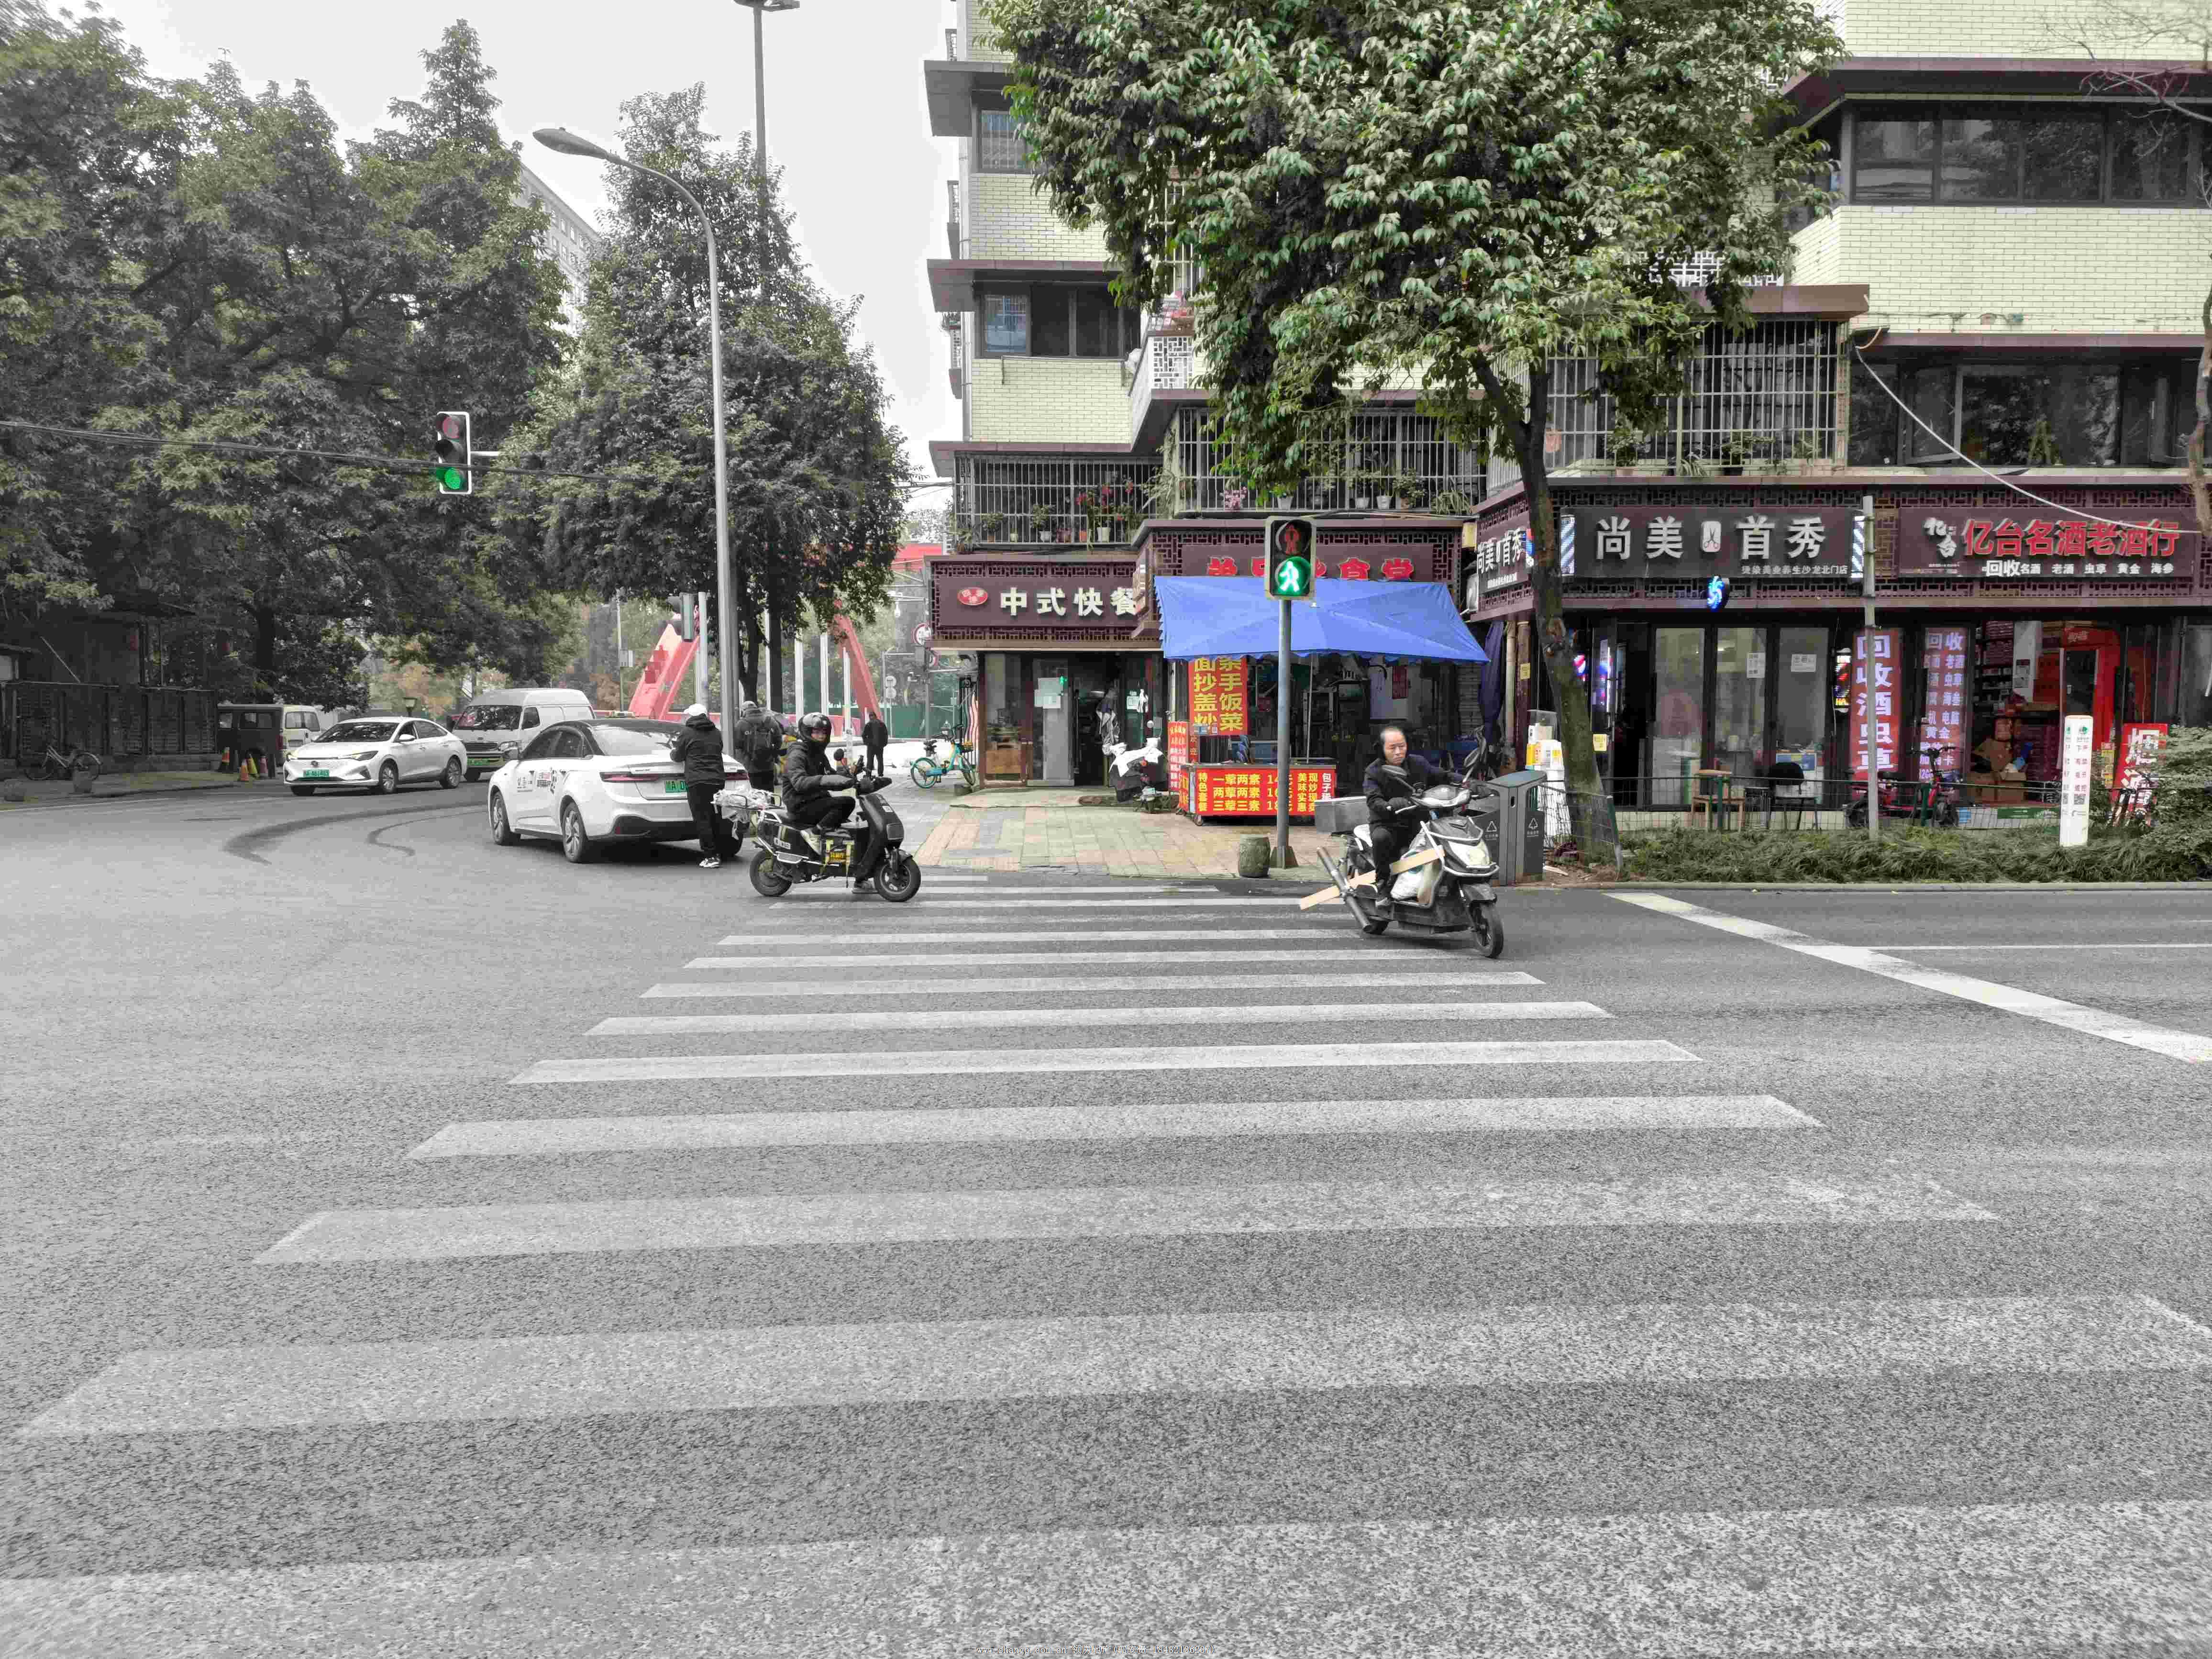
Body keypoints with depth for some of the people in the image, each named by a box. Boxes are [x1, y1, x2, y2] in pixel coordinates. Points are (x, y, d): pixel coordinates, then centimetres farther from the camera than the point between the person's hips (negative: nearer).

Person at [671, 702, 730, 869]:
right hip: (717, 779, 6)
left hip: (697, 780, -5)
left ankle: (711, 856, -10)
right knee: (715, 819, 13)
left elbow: (679, 756, 5)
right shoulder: (716, 733, 14)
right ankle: (717, 854, 15)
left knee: (702, 819, -5)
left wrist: (673, 751, 30)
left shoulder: (687, 733, -1)